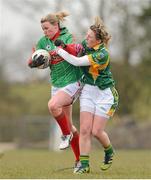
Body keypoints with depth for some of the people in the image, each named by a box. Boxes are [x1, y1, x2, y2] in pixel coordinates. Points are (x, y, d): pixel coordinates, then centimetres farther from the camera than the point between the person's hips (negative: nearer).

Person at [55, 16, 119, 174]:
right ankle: (84, 164, -1)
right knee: (84, 129, -4)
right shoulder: (86, 44, -3)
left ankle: (109, 152, 26)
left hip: (104, 93, -6)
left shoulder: (102, 55, -26)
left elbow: (77, 62, -27)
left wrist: (60, 51, -18)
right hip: (88, 91, 6)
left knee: (97, 131, -5)